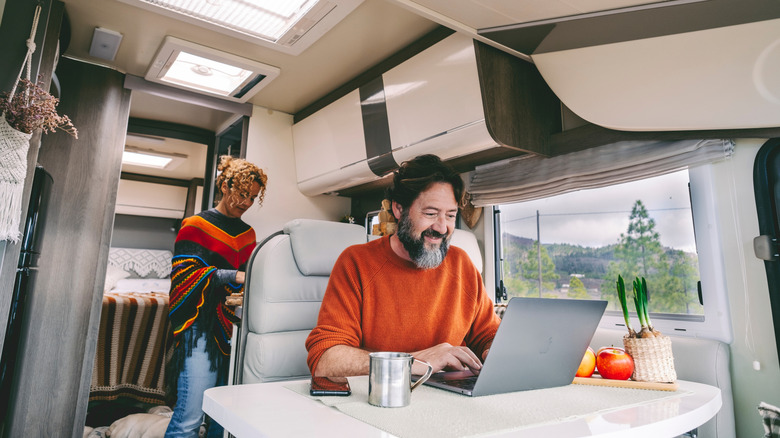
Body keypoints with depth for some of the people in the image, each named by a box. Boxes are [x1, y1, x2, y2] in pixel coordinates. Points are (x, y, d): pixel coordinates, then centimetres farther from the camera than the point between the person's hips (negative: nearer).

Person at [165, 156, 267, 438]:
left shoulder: (248, 233, 17)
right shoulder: (196, 225, 2)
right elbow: (184, 274, -9)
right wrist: (233, 276, -20)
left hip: (234, 328, 5)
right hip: (201, 327, -5)